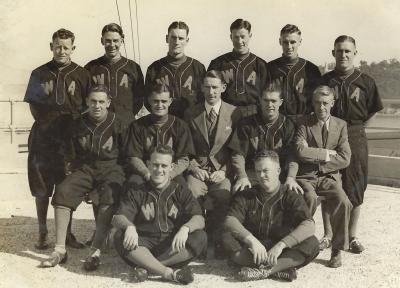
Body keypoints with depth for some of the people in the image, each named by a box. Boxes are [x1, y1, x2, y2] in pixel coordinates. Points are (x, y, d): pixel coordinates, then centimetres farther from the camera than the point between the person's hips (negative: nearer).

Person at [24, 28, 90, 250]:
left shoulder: (81, 75, 3)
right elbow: (32, 105, 12)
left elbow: (88, 108, 6)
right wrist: (44, 122, 0)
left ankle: (67, 233, 17)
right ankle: (42, 234, 19)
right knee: (41, 190, 5)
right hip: (42, 140, 1)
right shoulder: (39, 74, 6)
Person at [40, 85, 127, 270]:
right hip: (85, 168, 3)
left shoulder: (117, 125, -2)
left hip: (111, 168, -3)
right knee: (63, 190, -25)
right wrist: (75, 172, 3)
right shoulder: (78, 125, 7)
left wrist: (121, 174, -6)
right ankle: (60, 249, -20)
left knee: (109, 195, -36)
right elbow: (71, 155, 15)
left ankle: (96, 251, -35)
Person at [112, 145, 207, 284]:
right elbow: (117, 218, -2)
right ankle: (170, 273, -36)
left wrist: (185, 228, -27)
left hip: (174, 247, 0)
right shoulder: (136, 193, 12)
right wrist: (129, 226, -27)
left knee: (200, 237, -26)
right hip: (144, 246, 0)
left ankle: (146, 266, -29)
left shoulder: (181, 191, 11)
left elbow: (199, 219, -3)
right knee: (120, 237, -27)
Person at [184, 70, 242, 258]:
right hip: (198, 168, 1)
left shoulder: (234, 113, 7)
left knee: (224, 195, -33)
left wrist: (224, 171, -9)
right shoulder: (191, 114, 11)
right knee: (191, 193, -31)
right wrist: (194, 167, -6)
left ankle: (217, 242, -13)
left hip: (223, 170, -1)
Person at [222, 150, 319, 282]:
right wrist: (252, 240, -27)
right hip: (251, 251, 1)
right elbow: (230, 221, -9)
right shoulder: (245, 196, 7)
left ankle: (262, 271, -36)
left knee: (312, 243, -25)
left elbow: (309, 226, -16)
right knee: (227, 238, -25)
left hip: (281, 253, -1)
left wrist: (281, 245, -29)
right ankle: (280, 269, -33)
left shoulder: (291, 197, 1)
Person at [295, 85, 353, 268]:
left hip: (329, 177, 2)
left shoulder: (341, 125, 10)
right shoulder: (303, 123, 3)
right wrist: (326, 154, -8)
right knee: (310, 198, -33)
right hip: (305, 177, -2)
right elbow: (301, 151, -14)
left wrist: (316, 161, -7)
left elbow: (345, 159, -1)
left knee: (343, 202, -26)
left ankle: (337, 250, -8)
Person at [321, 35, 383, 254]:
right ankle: (329, 235, 19)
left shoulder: (365, 82, -1)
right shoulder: (325, 80, 2)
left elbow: (373, 111, 8)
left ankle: (352, 236, 19)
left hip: (355, 139, -1)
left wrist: (356, 128, 3)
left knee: (355, 189, 5)